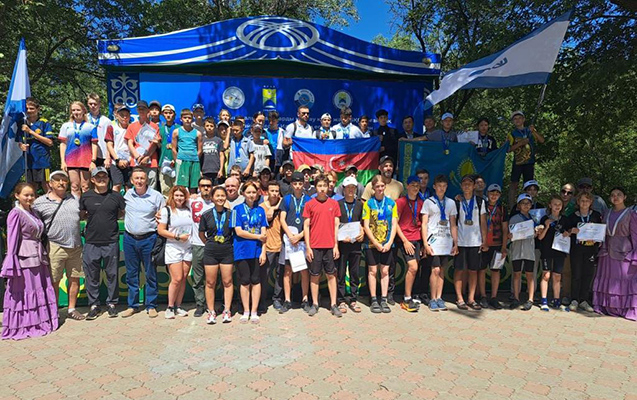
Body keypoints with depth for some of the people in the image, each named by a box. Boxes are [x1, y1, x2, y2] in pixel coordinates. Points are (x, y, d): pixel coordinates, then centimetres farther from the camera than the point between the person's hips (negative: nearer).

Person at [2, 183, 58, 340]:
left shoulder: (32, 212, 14)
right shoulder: (15, 213, -8)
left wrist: (43, 254, 13)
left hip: (37, 256, 8)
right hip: (24, 257, -8)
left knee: (41, 290, 11)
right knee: (22, 291, 1)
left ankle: (38, 322, 22)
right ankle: (21, 326, 12)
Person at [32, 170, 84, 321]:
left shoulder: (74, 199, 12)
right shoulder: (40, 202, 2)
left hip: (75, 246, 4)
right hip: (55, 247, -3)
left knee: (74, 279, 9)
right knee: (54, 281, 2)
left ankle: (72, 309, 22)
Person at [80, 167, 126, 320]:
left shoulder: (116, 196, 3)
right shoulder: (86, 197, 5)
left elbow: (125, 212, 14)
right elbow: (82, 215, 16)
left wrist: (112, 216, 5)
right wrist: (92, 217, 3)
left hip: (111, 242, -1)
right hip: (91, 242, 1)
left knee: (112, 274, 6)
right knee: (91, 276, 6)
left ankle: (112, 303, 20)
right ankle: (94, 305, 19)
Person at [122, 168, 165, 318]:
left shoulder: (156, 196, -4)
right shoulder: (126, 195, 4)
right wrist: (128, 225, 9)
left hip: (148, 239, -3)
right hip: (129, 239, 3)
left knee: (151, 274, 4)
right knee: (131, 274, 11)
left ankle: (151, 306, 15)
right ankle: (132, 305, 22)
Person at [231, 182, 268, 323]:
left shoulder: (260, 210, 9)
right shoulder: (237, 209, 1)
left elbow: (264, 233, 4)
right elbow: (239, 232, -8)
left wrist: (263, 251, -5)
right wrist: (258, 237, -7)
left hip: (257, 250, 2)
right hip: (242, 251, -2)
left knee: (256, 280, 4)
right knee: (245, 281, 5)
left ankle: (254, 312, 14)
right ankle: (246, 311, 17)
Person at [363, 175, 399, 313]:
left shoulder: (391, 203, 4)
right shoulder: (368, 203, -2)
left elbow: (394, 225, 2)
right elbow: (366, 226, -5)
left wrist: (389, 243, -8)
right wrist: (376, 243, -11)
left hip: (387, 244, 2)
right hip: (372, 243, -2)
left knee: (385, 271, 6)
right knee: (373, 271, 3)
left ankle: (384, 300, 15)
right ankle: (373, 301, 12)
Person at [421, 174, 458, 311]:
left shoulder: (451, 203, 14)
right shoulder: (428, 202, 4)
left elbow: (453, 225, 14)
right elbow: (424, 224, 0)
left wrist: (456, 243, 7)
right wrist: (425, 243, -9)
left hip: (446, 239, 4)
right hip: (433, 238, -3)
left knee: (442, 270, 5)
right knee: (435, 269, -9)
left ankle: (439, 298, 13)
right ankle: (433, 300, 0)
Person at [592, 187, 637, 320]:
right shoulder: (607, 214, 12)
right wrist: (602, 248, 6)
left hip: (623, 252, -5)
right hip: (607, 252, 5)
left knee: (625, 281, -2)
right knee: (607, 279, 7)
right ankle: (607, 307, 15)